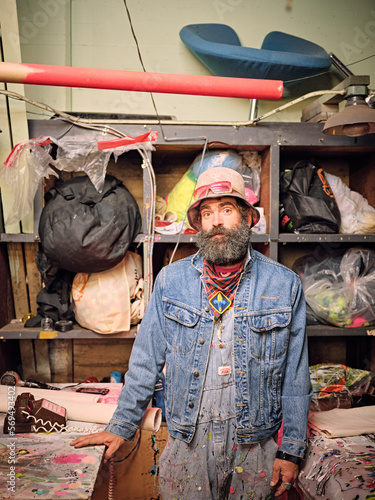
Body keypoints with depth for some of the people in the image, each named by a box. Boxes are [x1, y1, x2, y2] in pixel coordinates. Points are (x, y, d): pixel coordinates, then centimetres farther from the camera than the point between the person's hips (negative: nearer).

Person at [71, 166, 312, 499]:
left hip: (256, 446, 0)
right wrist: (121, 427, 3)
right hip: (187, 443, 0)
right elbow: (146, 361, 2)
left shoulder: (285, 285, -5)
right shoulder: (170, 281, -4)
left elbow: (295, 377, -1)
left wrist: (292, 450, 0)